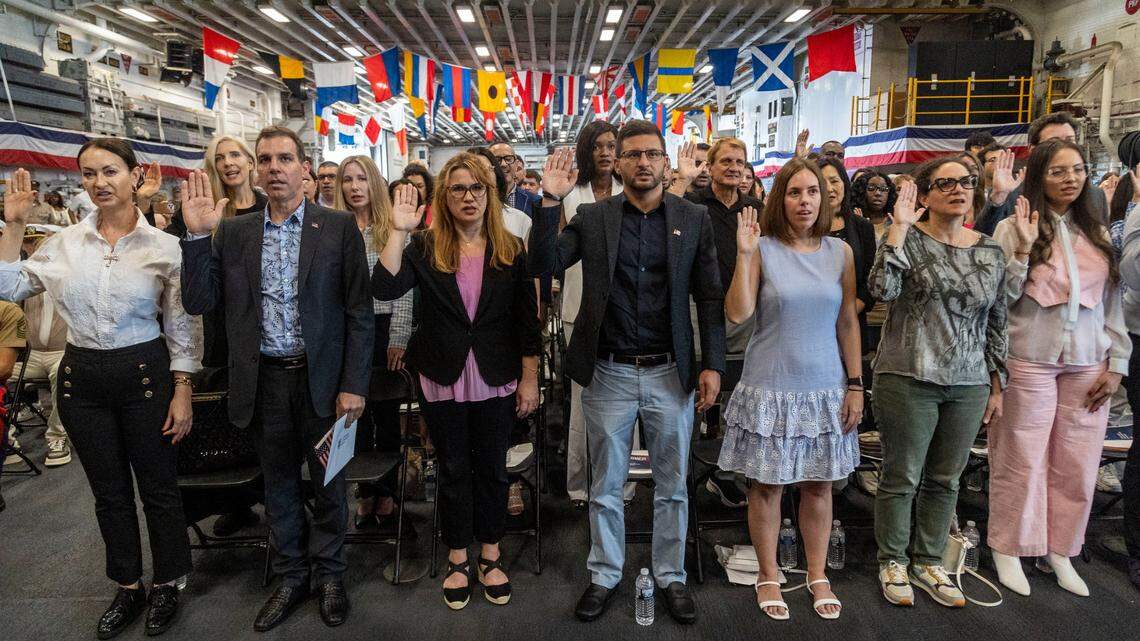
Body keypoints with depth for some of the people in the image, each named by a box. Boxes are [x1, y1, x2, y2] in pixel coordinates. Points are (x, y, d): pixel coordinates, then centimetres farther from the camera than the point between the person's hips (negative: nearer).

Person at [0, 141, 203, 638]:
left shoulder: (163, 246, -7)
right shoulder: (66, 242, 1)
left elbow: (182, 326, -5)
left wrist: (182, 392, -7)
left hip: (145, 374, -3)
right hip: (83, 378, 4)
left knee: (158, 487, 9)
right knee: (109, 491, 16)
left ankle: (166, 586, 29)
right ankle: (128, 589, 34)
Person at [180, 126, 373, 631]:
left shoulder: (339, 228, -5)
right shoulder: (232, 232, 4)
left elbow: (359, 313, -6)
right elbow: (199, 303, -1)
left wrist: (354, 385, -10)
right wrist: (198, 233, -11)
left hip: (321, 378, -2)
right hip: (264, 381, 3)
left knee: (327, 482, 13)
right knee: (278, 485, 17)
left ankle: (330, 575, 34)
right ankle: (291, 577, 36)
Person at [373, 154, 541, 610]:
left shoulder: (511, 250, 0)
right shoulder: (425, 248, -1)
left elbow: (527, 320, 0)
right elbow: (385, 287, -17)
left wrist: (530, 380, -2)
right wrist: (399, 230, -20)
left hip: (496, 380, 0)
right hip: (443, 379, 0)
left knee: (492, 468, 12)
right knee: (453, 470, 12)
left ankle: (490, 556, 31)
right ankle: (457, 559, 30)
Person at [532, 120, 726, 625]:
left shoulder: (693, 219, 2)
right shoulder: (592, 218, 1)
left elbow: (710, 296, 2)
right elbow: (543, 265, -8)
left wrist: (712, 364, -5)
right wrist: (551, 200, -17)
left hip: (670, 374, 1)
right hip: (608, 374, 0)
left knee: (672, 486, 14)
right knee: (605, 486, 14)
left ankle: (671, 577, 33)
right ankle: (604, 576, 33)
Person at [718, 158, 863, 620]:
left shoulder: (840, 252, 4)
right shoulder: (763, 248, -5)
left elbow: (848, 323, 7)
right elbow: (737, 313, -14)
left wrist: (855, 385, 4)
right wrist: (743, 254, -21)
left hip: (825, 387, 3)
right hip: (770, 388, -2)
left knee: (818, 485, 13)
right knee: (767, 486, 7)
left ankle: (818, 576, 31)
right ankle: (768, 577, 26)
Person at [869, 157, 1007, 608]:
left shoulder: (990, 252, 9)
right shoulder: (908, 238, -4)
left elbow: (997, 323, 14)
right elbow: (881, 288, -23)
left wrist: (996, 385, 12)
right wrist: (900, 224, -21)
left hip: (969, 385, 5)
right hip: (908, 380, -4)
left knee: (945, 479, 14)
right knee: (902, 477, 7)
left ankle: (928, 562, 31)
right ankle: (893, 562, 25)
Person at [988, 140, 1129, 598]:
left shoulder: (1096, 232, 12)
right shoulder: (1013, 228, -2)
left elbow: (1112, 302, 12)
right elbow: (1002, 298, -8)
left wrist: (1117, 363, 6)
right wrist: (1023, 249, -19)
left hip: (1087, 365, 4)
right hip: (1030, 361, -4)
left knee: (1078, 465, 8)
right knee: (1022, 460, 3)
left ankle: (1060, 551, 24)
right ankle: (1008, 550, 18)